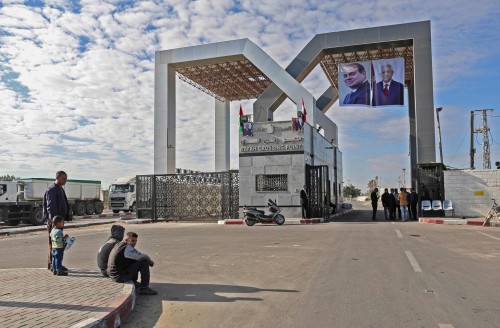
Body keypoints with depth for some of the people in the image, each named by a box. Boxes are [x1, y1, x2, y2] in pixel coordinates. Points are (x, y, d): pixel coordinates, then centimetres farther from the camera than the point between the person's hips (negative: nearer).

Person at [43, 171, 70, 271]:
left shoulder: (61, 189, 16)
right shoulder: (51, 190, -14)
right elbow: (50, 207, -20)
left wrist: (67, 216, 19)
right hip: (53, 220, -9)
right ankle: (52, 264, 1)